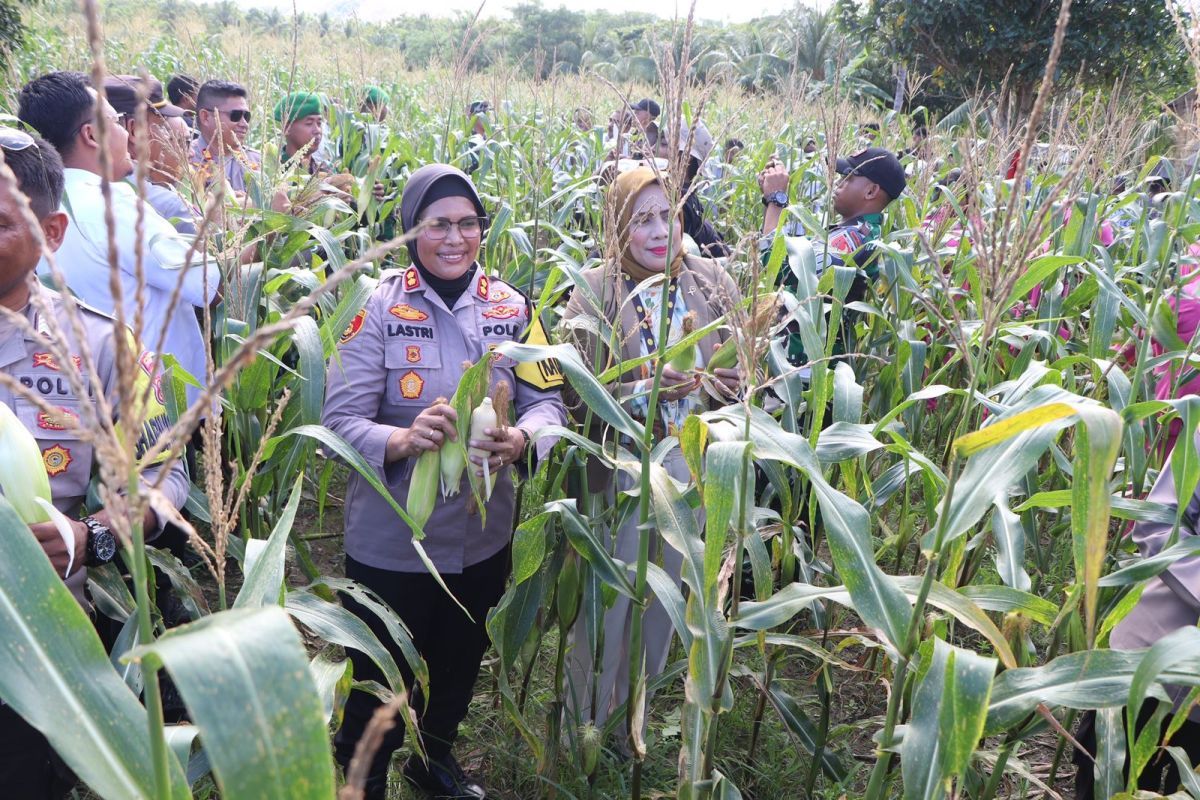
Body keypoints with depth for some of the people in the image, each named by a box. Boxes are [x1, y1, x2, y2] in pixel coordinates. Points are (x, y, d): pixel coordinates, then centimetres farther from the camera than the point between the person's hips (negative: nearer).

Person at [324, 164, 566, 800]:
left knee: (460, 661, 25)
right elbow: (341, 419, -17)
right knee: (380, 676, 13)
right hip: (390, 539, -3)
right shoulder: (380, 307, -12)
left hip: (484, 537, 4)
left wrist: (519, 440, -27)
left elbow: (547, 401, -5)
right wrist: (403, 441, -37)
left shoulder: (511, 306, -2)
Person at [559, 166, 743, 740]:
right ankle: (586, 722, 33)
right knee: (607, 600, 8)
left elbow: (741, 368, 6)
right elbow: (574, 396, -15)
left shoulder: (712, 282, 0)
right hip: (618, 470, -4)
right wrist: (647, 391, -26)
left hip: (692, 468, 4)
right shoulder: (594, 293, -11)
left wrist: (738, 383, -15)